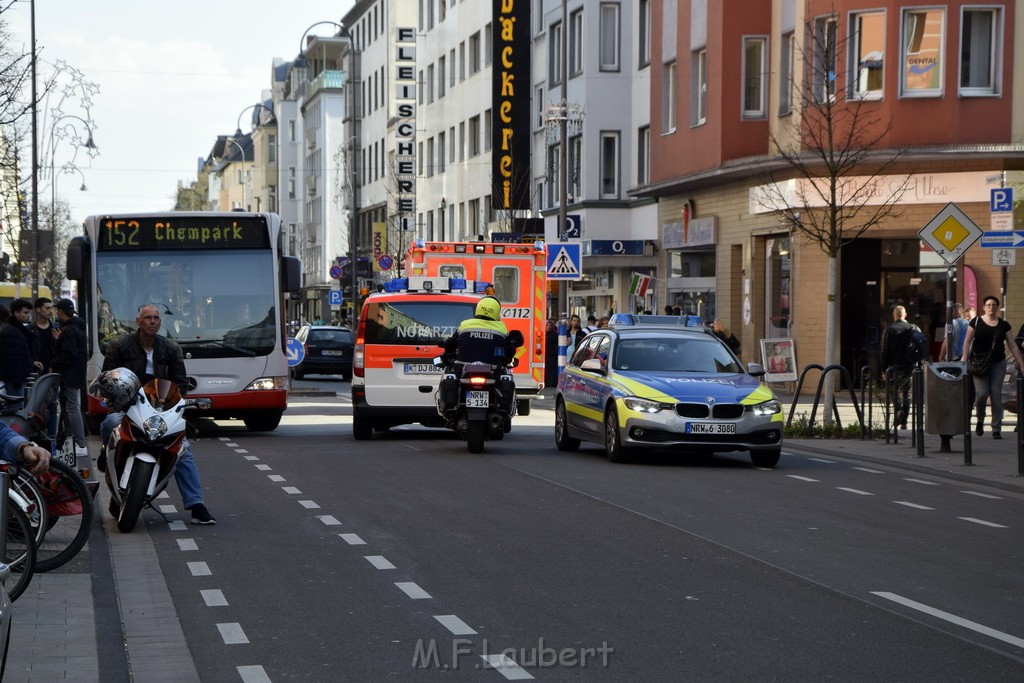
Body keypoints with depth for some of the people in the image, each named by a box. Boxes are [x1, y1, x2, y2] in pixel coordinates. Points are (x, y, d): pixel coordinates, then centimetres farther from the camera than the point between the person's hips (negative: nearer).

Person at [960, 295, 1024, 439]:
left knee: (996, 395, -1)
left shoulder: (1003, 325, 6)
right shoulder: (976, 322, 0)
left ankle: (997, 429, 4)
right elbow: (967, 341, 2)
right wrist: (964, 359, -7)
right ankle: (980, 420, 14)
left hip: (998, 363, 2)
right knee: (982, 393, -13)